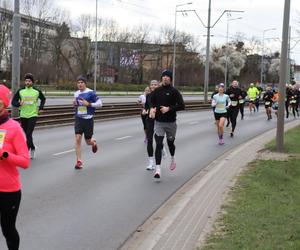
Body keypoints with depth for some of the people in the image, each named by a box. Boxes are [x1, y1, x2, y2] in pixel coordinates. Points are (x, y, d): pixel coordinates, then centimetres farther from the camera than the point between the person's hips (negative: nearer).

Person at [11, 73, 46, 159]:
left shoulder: (37, 91, 0)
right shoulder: (20, 91, 1)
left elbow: (43, 99, 20)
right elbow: (13, 102, 2)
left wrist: (41, 108, 7)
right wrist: (19, 104, -18)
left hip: (33, 115, -2)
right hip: (23, 116, 3)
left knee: (29, 134, -13)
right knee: (27, 134, 12)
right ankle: (32, 148, 35)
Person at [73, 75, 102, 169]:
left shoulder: (91, 93, -9)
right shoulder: (76, 94, 6)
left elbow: (99, 103, -8)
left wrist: (88, 104, -18)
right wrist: (75, 104, -1)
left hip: (88, 119, -3)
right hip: (78, 119, 3)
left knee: (88, 142, 7)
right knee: (78, 139, -10)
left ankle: (93, 142, 46)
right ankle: (79, 161, -3)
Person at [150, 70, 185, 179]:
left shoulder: (174, 91, -6)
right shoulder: (157, 91, 3)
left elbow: (181, 105, -12)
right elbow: (152, 102, 19)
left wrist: (169, 108, -21)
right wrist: (152, 108, -2)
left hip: (171, 122, -1)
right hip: (159, 122, 1)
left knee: (170, 142, 16)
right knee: (159, 144, -11)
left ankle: (172, 159, 47)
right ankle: (158, 169, -14)